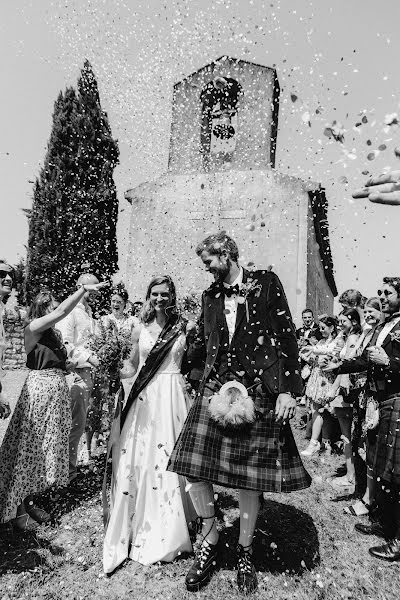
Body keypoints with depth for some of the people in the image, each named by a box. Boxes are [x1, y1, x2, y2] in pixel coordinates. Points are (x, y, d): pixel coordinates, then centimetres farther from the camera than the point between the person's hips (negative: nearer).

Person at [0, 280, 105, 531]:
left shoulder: (55, 334, 13)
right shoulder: (33, 328, -9)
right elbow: (62, 312, -22)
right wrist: (84, 289, -20)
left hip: (58, 390, 8)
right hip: (39, 389, -8)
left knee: (46, 448, 13)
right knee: (27, 447, 1)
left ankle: (28, 500, 27)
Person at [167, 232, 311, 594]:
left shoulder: (266, 283, 0)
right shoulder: (210, 296, 12)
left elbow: (286, 336, -4)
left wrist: (288, 389, -9)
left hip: (258, 392, -3)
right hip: (216, 388, 4)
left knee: (250, 474, 6)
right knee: (194, 466, -3)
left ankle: (245, 552, 30)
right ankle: (210, 541, 22)